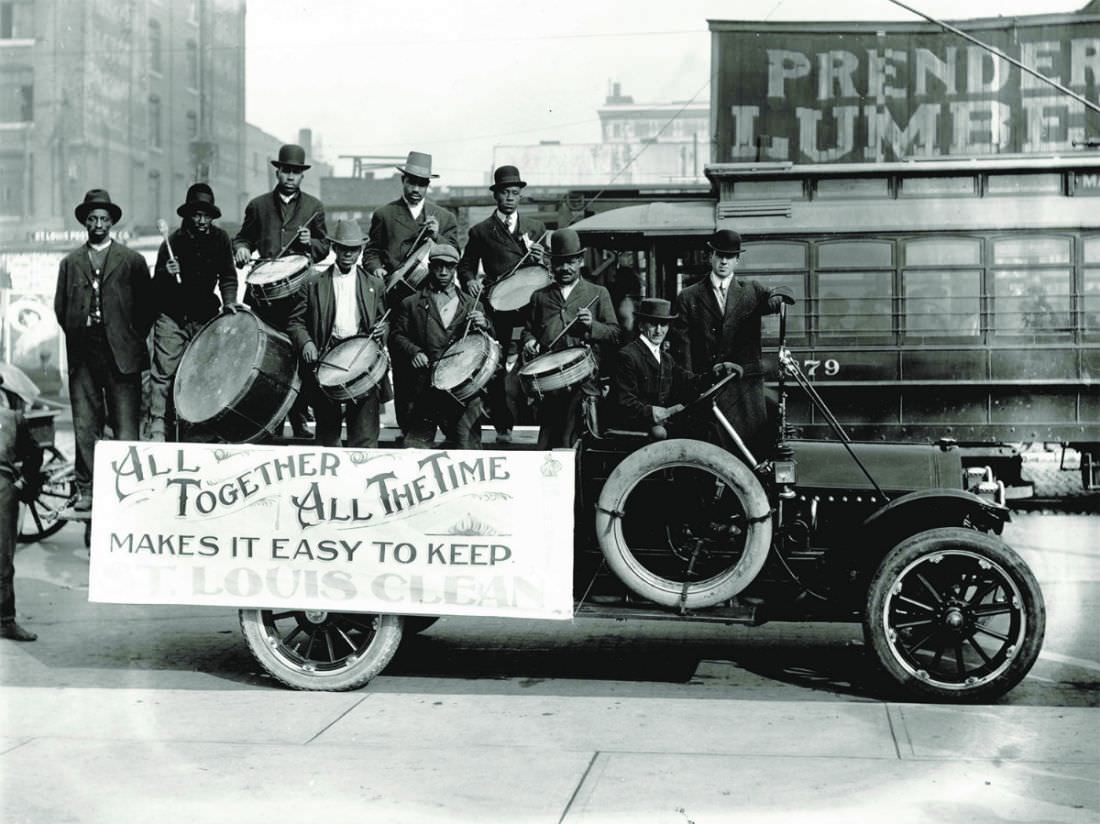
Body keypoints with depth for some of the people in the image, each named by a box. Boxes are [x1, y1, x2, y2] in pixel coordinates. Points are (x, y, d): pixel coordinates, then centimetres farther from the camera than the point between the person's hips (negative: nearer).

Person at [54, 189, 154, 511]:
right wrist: (76, 335, 8)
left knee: (126, 426, -4)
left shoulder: (132, 261, 7)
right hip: (82, 354, 3)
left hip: (120, 354, -2)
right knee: (85, 426, 2)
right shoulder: (70, 262, 14)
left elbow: (147, 306, 6)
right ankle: (87, 491, 7)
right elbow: (60, 307, 17)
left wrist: (132, 340, 2)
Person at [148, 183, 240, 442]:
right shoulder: (174, 242, -4)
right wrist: (166, 273, -21)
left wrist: (229, 302, -9)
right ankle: (157, 427, -9)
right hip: (172, 317, -2)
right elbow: (155, 286, 1)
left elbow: (227, 275, 7)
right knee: (163, 372, -10)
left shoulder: (220, 239, 3)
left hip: (205, 317, 2)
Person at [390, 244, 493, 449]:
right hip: (426, 388, -1)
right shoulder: (412, 304, 12)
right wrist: (413, 351, -10)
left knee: (468, 444, -1)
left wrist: (483, 326, -7)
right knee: (416, 444, -4)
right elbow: (397, 335, 9)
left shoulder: (472, 305, 16)